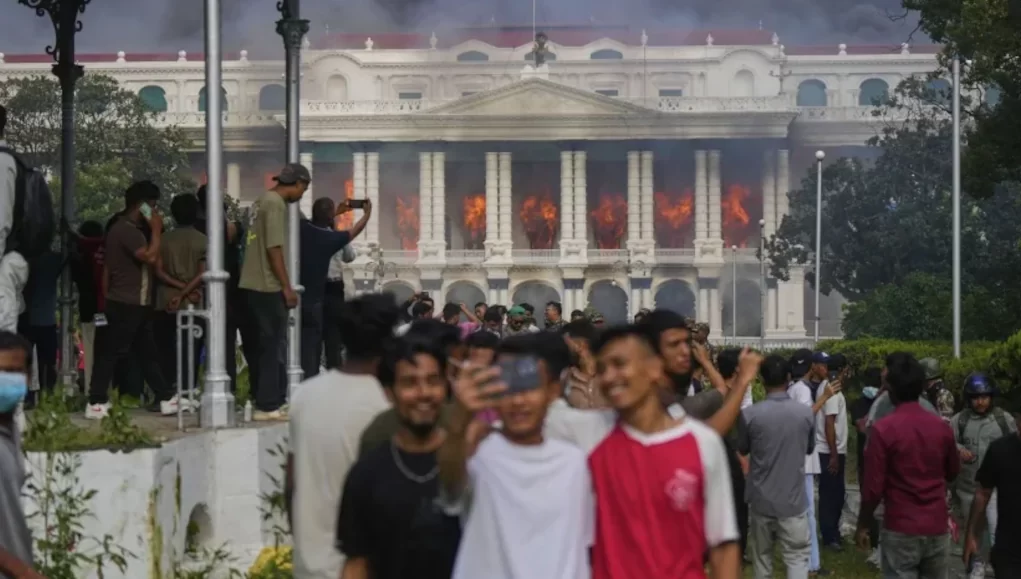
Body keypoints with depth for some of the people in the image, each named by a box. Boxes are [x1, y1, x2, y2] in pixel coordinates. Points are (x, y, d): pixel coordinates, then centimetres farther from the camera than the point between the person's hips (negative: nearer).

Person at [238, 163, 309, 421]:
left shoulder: (264, 201, 16)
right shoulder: (275, 204, -12)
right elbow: (274, 248, -19)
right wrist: (287, 286, -17)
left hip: (255, 285, 10)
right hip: (268, 287, -10)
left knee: (265, 345, 14)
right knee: (273, 346, -5)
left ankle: (273, 400, 20)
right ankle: (268, 405, -4)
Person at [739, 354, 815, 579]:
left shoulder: (750, 414, -12)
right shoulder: (805, 413, -8)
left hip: (761, 501, 0)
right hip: (793, 501, 0)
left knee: (762, 557, 16)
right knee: (797, 558, 3)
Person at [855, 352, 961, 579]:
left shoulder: (883, 429, -13)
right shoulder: (941, 426, 1)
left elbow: (873, 487, -13)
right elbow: (953, 472, 17)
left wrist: (862, 525, 0)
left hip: (901, 531, -4)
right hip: (937, 528, 4)